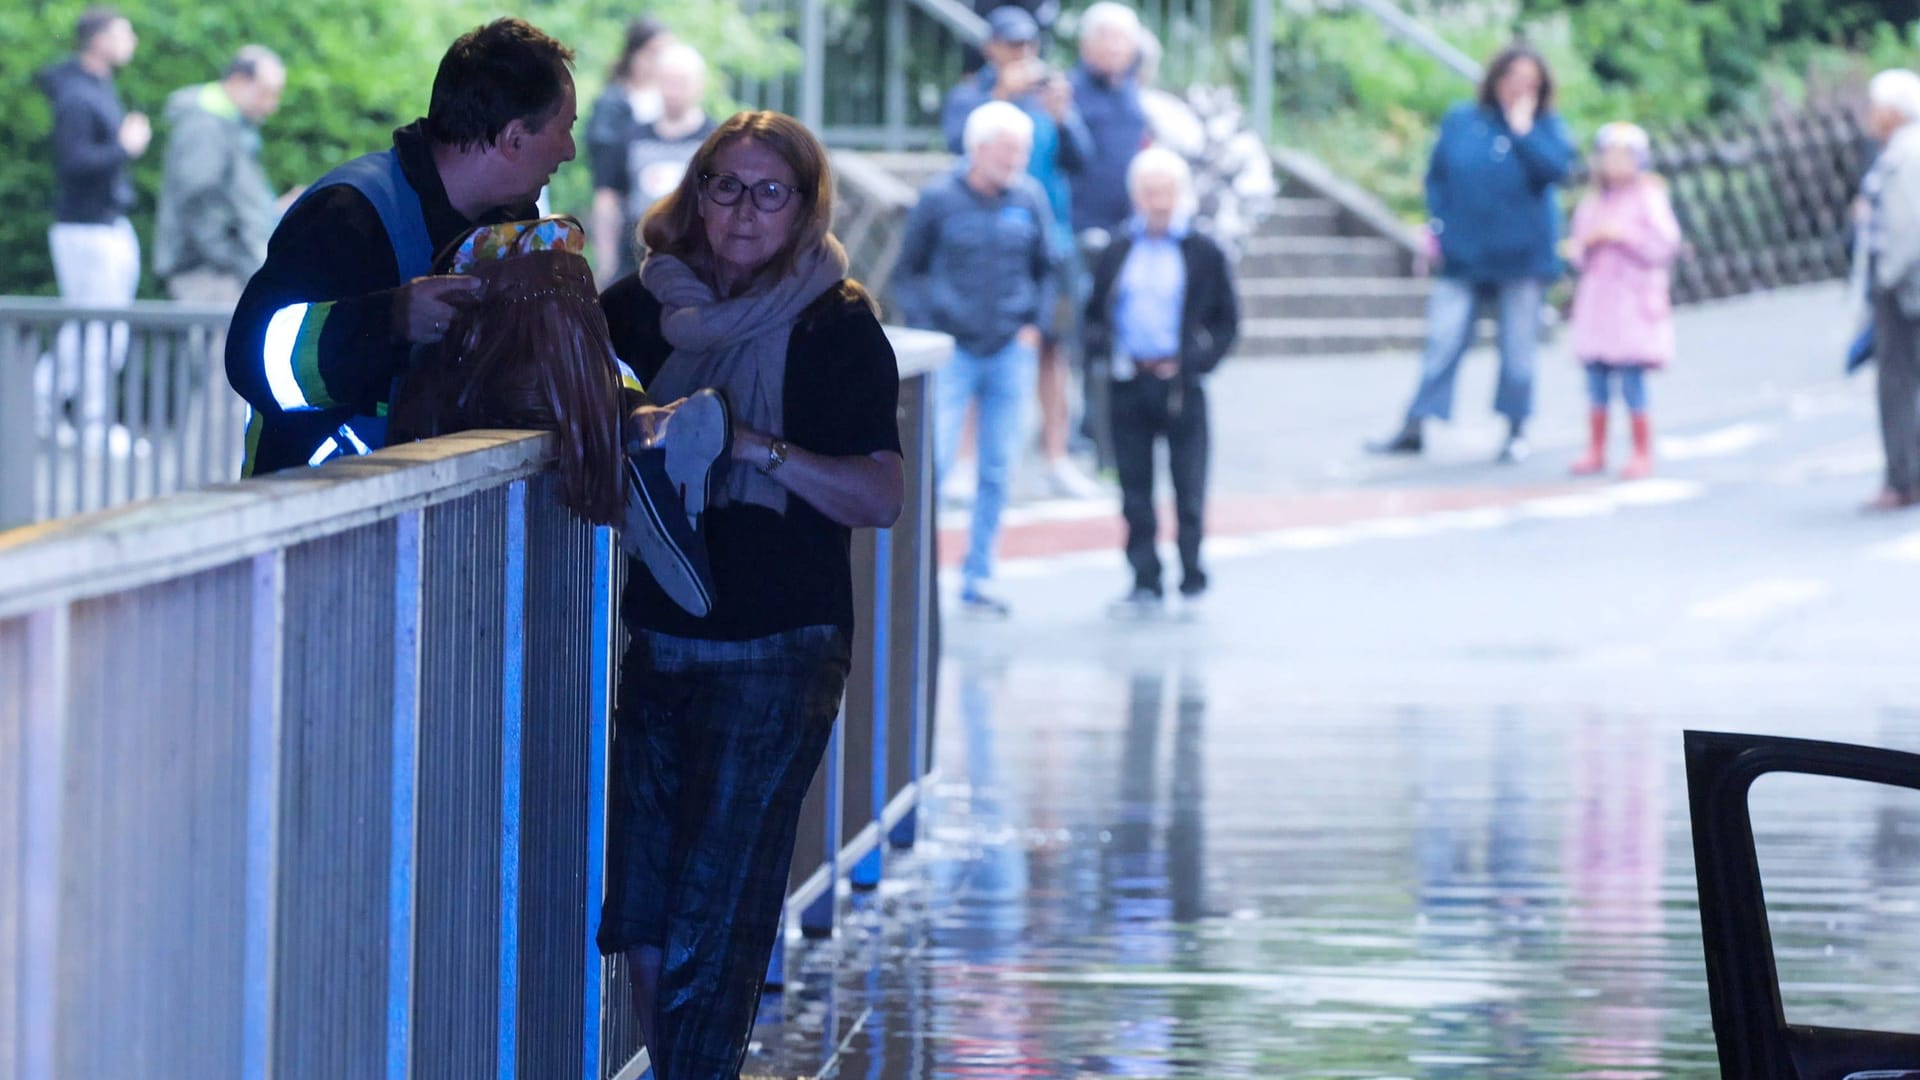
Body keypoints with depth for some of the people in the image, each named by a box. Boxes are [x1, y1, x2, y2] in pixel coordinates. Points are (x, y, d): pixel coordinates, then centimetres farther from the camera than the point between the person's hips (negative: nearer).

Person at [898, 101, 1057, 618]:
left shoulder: (1030, 199, 3)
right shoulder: (939, 199, -4)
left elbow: (1046, 270, 15)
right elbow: (910, 269, 5)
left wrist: (1034, 324, 3)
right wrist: (925, 323, -5)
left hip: (1012, 353, 3)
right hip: (953, 350, -3)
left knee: (998, 471, 6)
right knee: (932, 462, -10)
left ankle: (978, 580, 15)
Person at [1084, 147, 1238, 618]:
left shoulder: (1204, 254, 0)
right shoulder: (1116, 255, 8)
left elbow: (1226, 320, 3)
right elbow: (1095, 314, 14)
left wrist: (1198, 360, -10)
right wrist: (1102, 346, -6)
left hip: (1180, 385, -3)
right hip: (1129, 385, 3)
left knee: (1189, 491, 2)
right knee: (1135, 491, 5)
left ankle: (1193, 582, 13)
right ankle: (1145, 584, 13)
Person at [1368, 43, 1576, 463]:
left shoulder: (1548, 128, 1)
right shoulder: (1460, 122, 6)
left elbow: (1554, 169, -18)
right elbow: (1437, 175, 12)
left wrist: (1523, 129, -16)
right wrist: (1437, 224, 2)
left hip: (1520, 255, -1)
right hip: (1462, 255, 1)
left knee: (1517, 345, 4)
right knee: (1443, 340, -3)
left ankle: (1516, 429, 16)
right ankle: (1415, 426, -1)